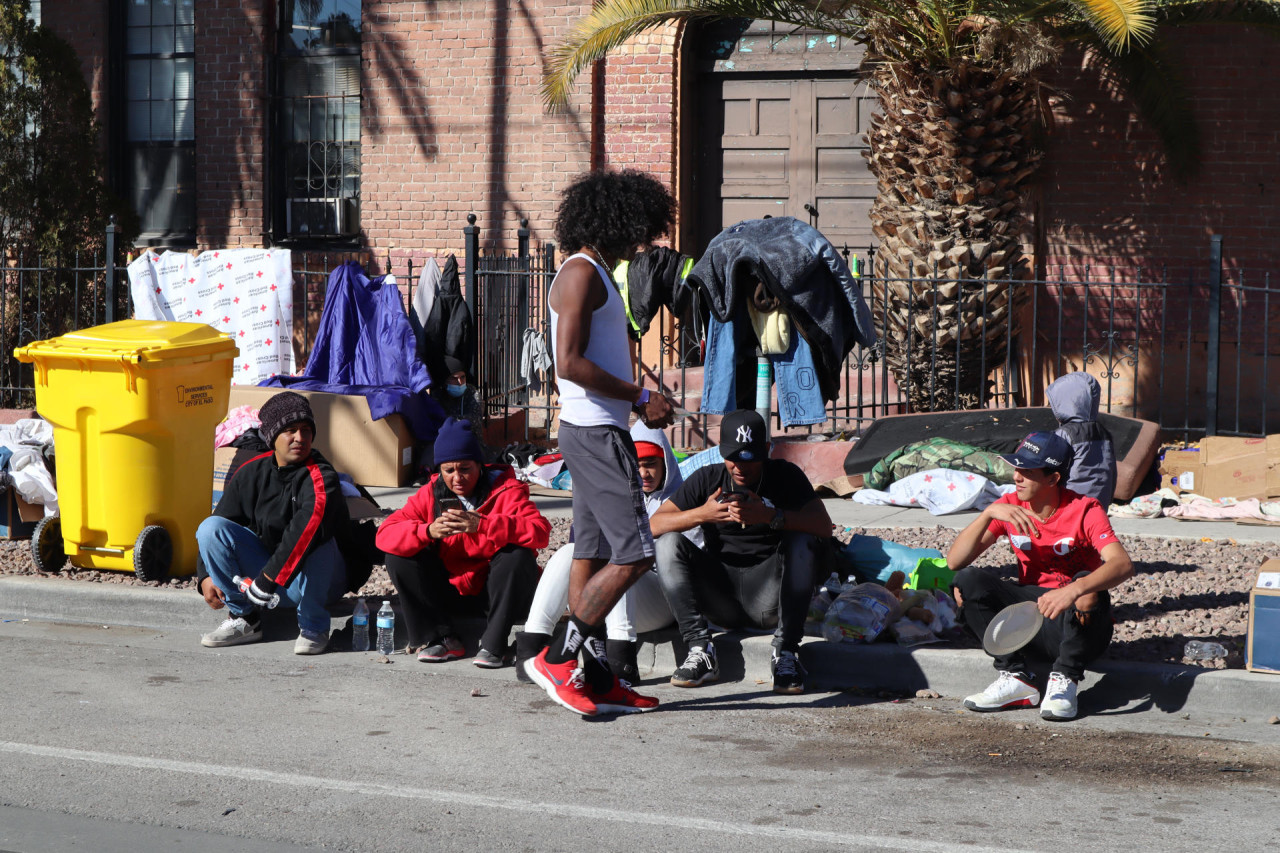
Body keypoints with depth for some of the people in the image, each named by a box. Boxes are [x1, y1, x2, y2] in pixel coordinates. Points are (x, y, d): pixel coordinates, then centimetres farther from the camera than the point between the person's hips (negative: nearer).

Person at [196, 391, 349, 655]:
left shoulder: (320, 477, -19)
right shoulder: (251, 473, -2)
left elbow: (310, 524, -37)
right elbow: (218, 527, 7)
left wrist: (269, 577, -41)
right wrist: (205, 576, -7)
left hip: (313, 580, -4)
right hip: (264, 568, 5)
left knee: (314, 538, -37)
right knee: (210, 527, -12)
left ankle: (313, 627, -15)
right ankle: (244, 619, -6)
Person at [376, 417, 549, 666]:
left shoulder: (505, 490, -12)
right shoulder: (431, 494, -2)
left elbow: (541, 531, -30)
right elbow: (385, 534, -12)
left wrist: (481, 525, -41)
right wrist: (428, 531, -33)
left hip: (497, 588, -3)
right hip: (453, 588, 4)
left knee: (518, 554, -31)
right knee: (398, 556, -12)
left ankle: (494, 644, -23)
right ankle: (443, 639, -12)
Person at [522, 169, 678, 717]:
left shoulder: (594, 274, 19)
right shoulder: (582, 273, -12)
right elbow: (570, 362, -22)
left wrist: (639, 403, 11)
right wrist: (639, 396, -15)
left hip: (595, 430, 10)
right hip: (595, 432, -10)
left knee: (593, 556, 9)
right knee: (634, 554, -10)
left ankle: (596, 680, 12)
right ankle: (556, 657, -6)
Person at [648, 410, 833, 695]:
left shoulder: (785, 476, 1)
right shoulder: (707, 479, 5)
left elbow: (824, 526, -15)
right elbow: (654, 525, -4)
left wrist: (770, 516, -29)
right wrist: (701, 514, -20)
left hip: (769, 597, -2)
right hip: (720, 595, 2)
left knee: (801, 541, -25)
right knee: (669, 543, -16)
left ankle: (785, 652, -26)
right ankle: (699, 649, -24)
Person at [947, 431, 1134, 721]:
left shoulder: (1084, 510, -14)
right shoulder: (1009, 506, -1)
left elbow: (1123, 564, -33)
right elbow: (954, 561, -8)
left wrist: (1075, 590, -52)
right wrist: (989, 513, -23)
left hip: (1075, 624, -4)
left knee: (1087, 584, -35)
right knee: (968, 580, -17)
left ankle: (1064, 680, -23)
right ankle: (1015, 678, -19)